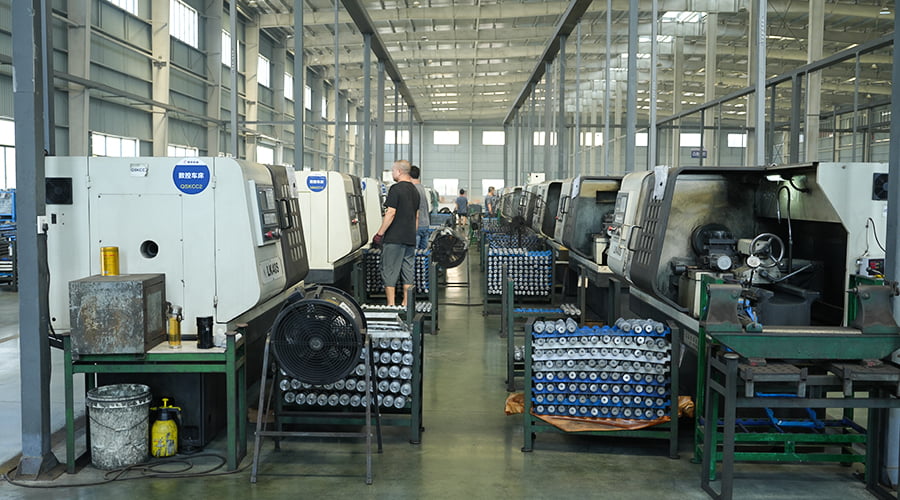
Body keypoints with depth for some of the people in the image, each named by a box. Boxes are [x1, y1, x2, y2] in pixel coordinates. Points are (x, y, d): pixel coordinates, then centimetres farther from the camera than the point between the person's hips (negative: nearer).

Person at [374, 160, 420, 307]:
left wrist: (379, 234, -13)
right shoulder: (414, 190, 14)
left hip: (395, 238, -8)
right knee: (408, 271, 9)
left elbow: (391, 213, -17)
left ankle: (391, 304, -3)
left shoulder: (396, 189, -11)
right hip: (410, 238, 8)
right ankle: (406, 304, 12)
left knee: (389, 271, -2)